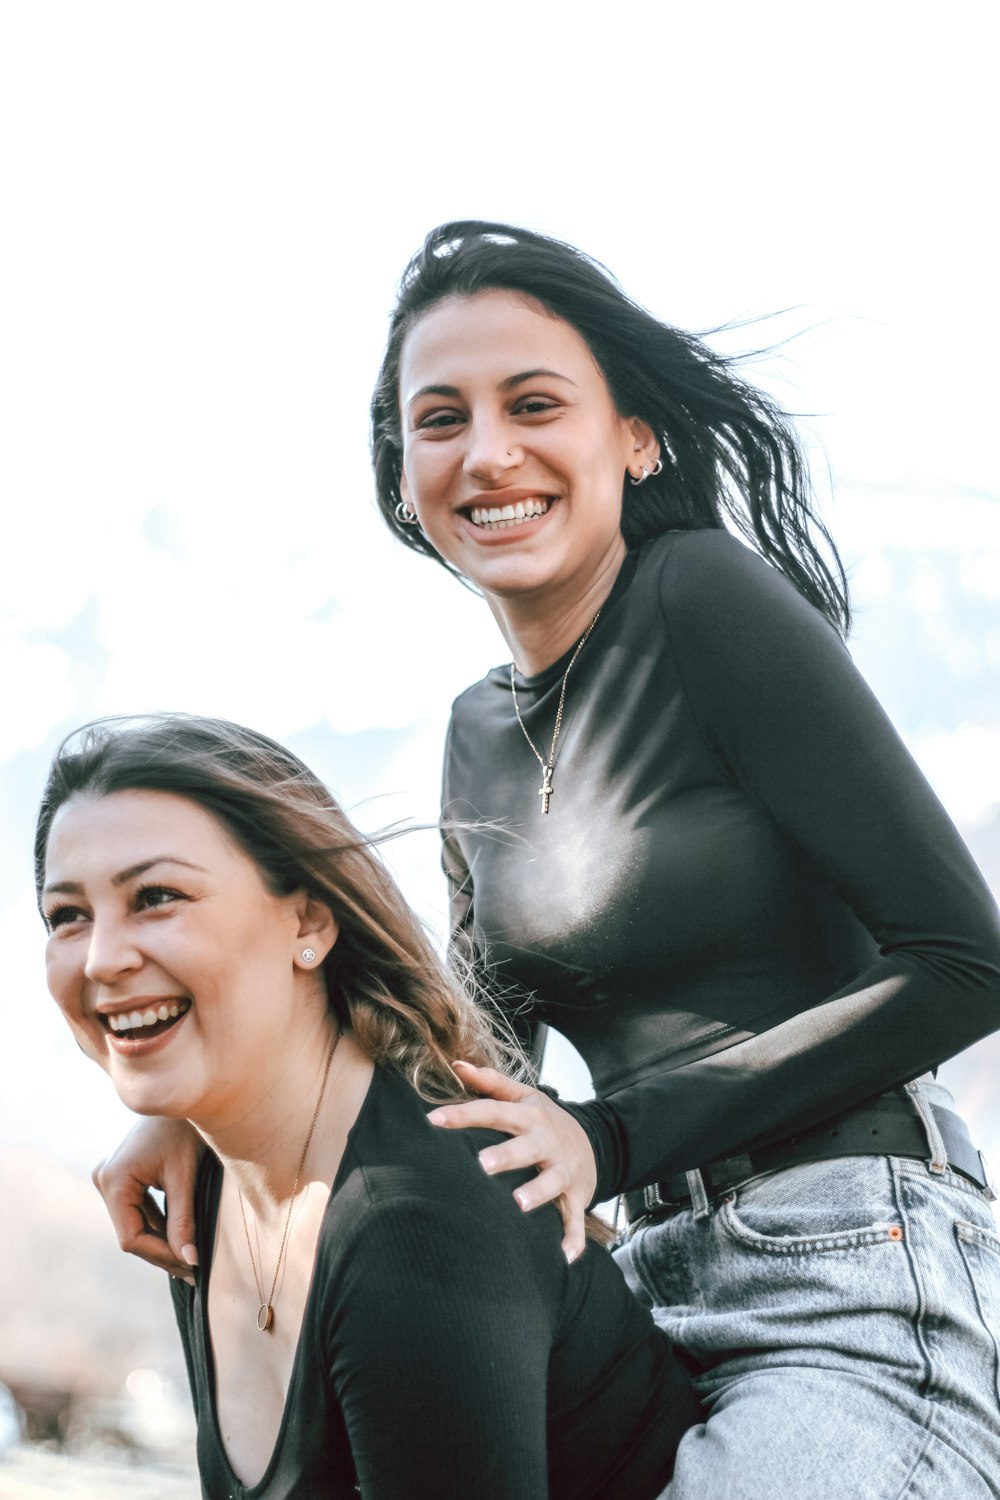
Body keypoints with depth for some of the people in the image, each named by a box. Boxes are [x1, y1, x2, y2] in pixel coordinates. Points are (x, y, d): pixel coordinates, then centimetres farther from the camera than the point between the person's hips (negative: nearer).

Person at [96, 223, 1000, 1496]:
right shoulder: (483, 736, 12)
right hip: (667, 1287, 7)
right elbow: (479, 1059, 19)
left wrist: (609, 1138, -14)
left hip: (855, 1276, -6)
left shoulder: (709, 598, -9)